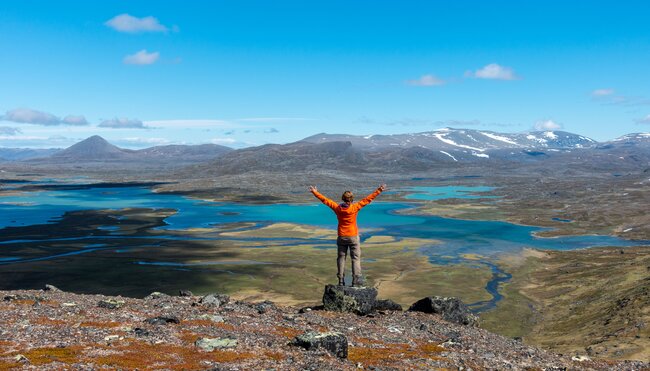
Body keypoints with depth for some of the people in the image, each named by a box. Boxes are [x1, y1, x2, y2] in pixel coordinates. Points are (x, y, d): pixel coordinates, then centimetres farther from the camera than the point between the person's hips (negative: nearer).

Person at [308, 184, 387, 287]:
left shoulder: (337, 208, -8)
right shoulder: (355, 207, -15)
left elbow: (325, 200, 0)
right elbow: (368, 199, -12)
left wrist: (315, 192, 11)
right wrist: (378, 191, -7)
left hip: (341, 237, 3)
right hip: (353, 236, -3)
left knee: (341, 258, 11)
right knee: (356, 258, 6)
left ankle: (341, 281, 12)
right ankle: (356, 280, 2)